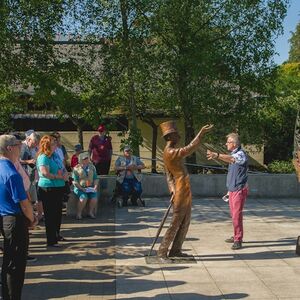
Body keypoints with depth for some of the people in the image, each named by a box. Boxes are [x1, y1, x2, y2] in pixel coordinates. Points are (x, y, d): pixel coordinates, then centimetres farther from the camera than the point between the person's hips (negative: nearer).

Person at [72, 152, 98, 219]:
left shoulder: (92, 167, 12)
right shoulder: (76, 168, 0)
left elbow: (95, 179, 13)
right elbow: (75, 181, -5)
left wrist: (95, 187, -4)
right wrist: (82, 188, -16)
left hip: (90, 188, 3)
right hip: (80, 188, -3)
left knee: (94, 198, -25)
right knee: (84, 198, -31)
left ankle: (90, 212, -2)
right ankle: (79, 213, -12)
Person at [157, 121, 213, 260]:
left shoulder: (171, 152, 16)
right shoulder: (170, 152, -17)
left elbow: (168, 174, 14)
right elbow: (189, 149, -26)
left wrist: (172, 189, 3)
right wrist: (201, 133, -22)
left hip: (186, 192, 10)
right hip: (180, 193, -10)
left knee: (185, 222, 13)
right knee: (175, 223, -4)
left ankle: (175, 250, 21)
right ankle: (162, 252, 4)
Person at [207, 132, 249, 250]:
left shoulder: (241, 154, -18)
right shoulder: (233, 154, 13)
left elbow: (231, 159, -39)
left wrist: (216, 155, -54)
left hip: (239, 189, -9)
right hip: (232, 189, 9)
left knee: (237, 215, -9)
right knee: (234, 214, 15)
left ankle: (238, 240, -3)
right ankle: (236, 236, 27)